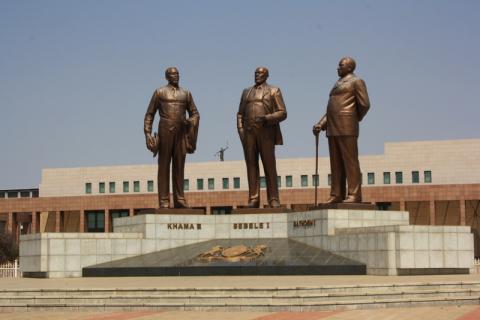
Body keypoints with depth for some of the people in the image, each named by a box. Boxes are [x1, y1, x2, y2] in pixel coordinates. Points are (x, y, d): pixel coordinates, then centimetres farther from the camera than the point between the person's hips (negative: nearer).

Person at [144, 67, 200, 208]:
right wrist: (147, 133, -5)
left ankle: (179, 199, 3)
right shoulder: (159, 92, 7)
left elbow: (195, 113, 16)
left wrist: (190, 121, -7)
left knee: (179, 166, 2)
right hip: (165, 131, -3)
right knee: (164, 166, -3)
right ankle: (164, 201, -6)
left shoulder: (186, 94, 15)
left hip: (181, 133, 3)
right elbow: (149, 114, 6)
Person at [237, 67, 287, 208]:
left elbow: (282, 113, -1)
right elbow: (240, 114, 18)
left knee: (270, 166, -5)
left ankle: (273, 200, -3)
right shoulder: (246, 92, 19)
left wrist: (266, 118, -16)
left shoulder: (273, 91, 7)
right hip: (249, 133, 3)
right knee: (251, 165, -1)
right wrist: (240, 130, 1)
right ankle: (253, 199, -1)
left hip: (266, 133, -3)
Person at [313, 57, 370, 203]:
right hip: (333, 128, 8)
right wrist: (321, 124, 10)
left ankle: (354, 194, -9)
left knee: (350, 160, -9)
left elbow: (364, 104, -9)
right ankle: (337, 195, 7)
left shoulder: (356, 82, -1)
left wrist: (355, 119, 6)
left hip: (346, 126, -8)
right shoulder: (338, 84, 25)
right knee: (336, 163, 6)